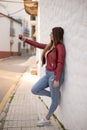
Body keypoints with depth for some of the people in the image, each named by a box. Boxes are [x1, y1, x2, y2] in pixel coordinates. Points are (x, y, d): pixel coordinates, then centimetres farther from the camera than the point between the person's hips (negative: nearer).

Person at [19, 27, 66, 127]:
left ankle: (47, 119, 27)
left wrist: (57, 80, -22)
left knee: (54, 99, 9)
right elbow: (38, 45, 20)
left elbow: (60, 64, -19)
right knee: (34, 90, 9)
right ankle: (55, 95, 20)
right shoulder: (50, 46, 10)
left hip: (55, 75, -9)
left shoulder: (60, 46, -15)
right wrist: (25, 39, 21)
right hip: (48, 74, 9)